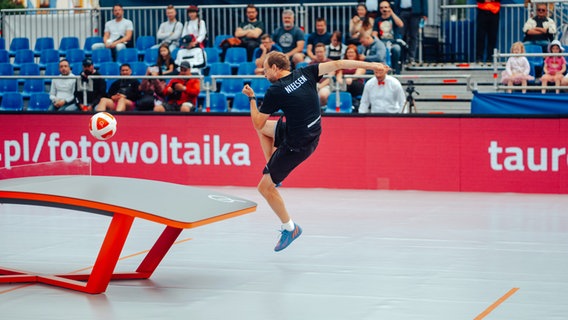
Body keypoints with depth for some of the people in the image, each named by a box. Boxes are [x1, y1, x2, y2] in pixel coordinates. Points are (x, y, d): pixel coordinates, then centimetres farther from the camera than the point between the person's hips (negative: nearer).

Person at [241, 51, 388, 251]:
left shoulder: (275, 92, -19)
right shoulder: (305, 74, -3)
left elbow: (257, 123, -12)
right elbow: (337, 64, -5)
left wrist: (251, 98, 2)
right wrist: (371, 65, -2)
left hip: (297, 145, -8)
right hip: (312, 135, 8)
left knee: (265, 187, 5)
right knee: (265, 128, 28)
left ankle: (289, 228, 16)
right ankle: (272, 170, 27)